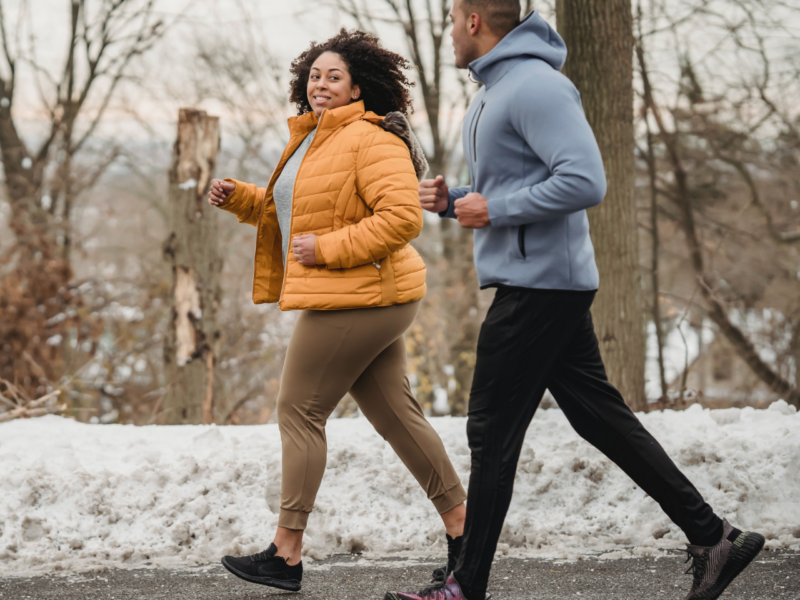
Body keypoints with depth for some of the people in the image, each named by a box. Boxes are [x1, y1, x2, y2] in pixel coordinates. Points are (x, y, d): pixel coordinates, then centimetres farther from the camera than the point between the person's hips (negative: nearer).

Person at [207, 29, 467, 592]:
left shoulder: (371, 140, -15)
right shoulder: (313, 140, 18)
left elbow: (403, 217, -24)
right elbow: (285, 210, 31)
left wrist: (327, 248, -23)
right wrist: (238, 197, 13)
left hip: (357, 298, -10)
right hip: (370, 300, 10)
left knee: (299, 413, -4)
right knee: (396, 414, 11)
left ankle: (286, 554, 2)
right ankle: (464, 528, 16)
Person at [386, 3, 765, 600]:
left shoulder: (534, 86, -16)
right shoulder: (492, 92, 17)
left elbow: (585, 182, -24)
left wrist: (494, 210, -18)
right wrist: (453, 200, 9)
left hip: (540, 283, -10)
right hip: (544, 283, 10)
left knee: (493, 432, -4)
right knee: (602, 417, 9)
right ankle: (713, 538, 11)